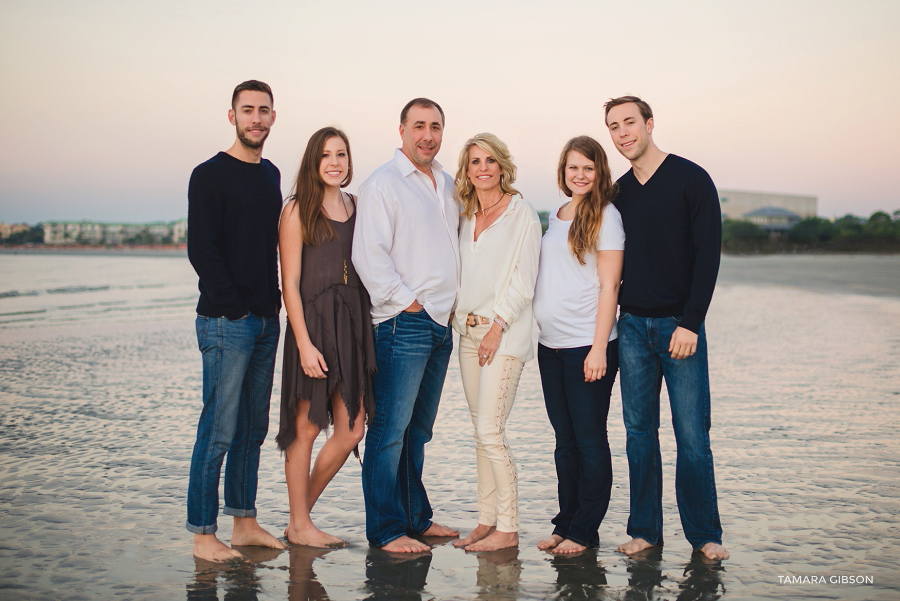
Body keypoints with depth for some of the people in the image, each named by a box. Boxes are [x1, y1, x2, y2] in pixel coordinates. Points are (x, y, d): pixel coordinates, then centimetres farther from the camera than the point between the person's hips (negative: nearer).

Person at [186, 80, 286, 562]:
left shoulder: (271, 175, 16)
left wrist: (274, 303, 10)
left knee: (253, 429, 11)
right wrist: (235, 308, -13)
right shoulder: (210, 175, -5)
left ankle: (244, 523, 19)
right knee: (219, 428, -5)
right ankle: (202, 533, 4)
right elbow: (201, 251, -10)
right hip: (225, 321, -7)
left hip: (266, 320, 7)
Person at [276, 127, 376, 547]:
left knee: (352, 431, 5)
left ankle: (301, 514, 23)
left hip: (353, 324, 6)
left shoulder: (355, 206, 13)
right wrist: (304, 343, -14)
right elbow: (290, 284, -7)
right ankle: (299, 525, 19)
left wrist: (364, 329, 8)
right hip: (312, 324, -6)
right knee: (307, 427, 3)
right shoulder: (297, 210, -3)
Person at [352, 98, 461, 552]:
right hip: (403, 323, -7)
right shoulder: (383, 183, -6)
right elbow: (369, 255, -14)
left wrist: (456, 304, 16)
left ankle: (416, 517, 24)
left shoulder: (447, 186, 17)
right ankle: (386, 529, 3)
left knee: (419, 427, 14)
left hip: (442, 323, 8)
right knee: (391, 427, -5)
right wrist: (406, 302, -13)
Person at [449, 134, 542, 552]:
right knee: (482, 431, 8)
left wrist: (497, 324, -14)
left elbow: (523, 279, -9)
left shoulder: (522, 214, -3)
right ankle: (486, 521, 15)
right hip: (469, 330, 6)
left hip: (505, 333, -6)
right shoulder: (466, 217, 15)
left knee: (490, 430, -11)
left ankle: (508, 529, -2)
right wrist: (459, 316, 8)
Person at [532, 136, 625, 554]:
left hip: (587, 345, -7)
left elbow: (609, 285, -10)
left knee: (589, 440, 1)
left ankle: (584, 531, 10)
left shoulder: (605, 215, -6)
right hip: (550, 345, 7)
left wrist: (599, 348, -16)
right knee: (564, 440, 13)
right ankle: (565, 523, 22)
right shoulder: (555, 217, 15)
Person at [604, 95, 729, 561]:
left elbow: (708, 255, -7)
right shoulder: (619, 192, 13)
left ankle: (704, 534, 10)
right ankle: (645, 530, 15)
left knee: (692, 435, -3)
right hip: (632, 326, 5)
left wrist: (690, 323, -13)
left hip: (679, 325, -4)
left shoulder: (691, 179, -2)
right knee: (639, 431, 7)